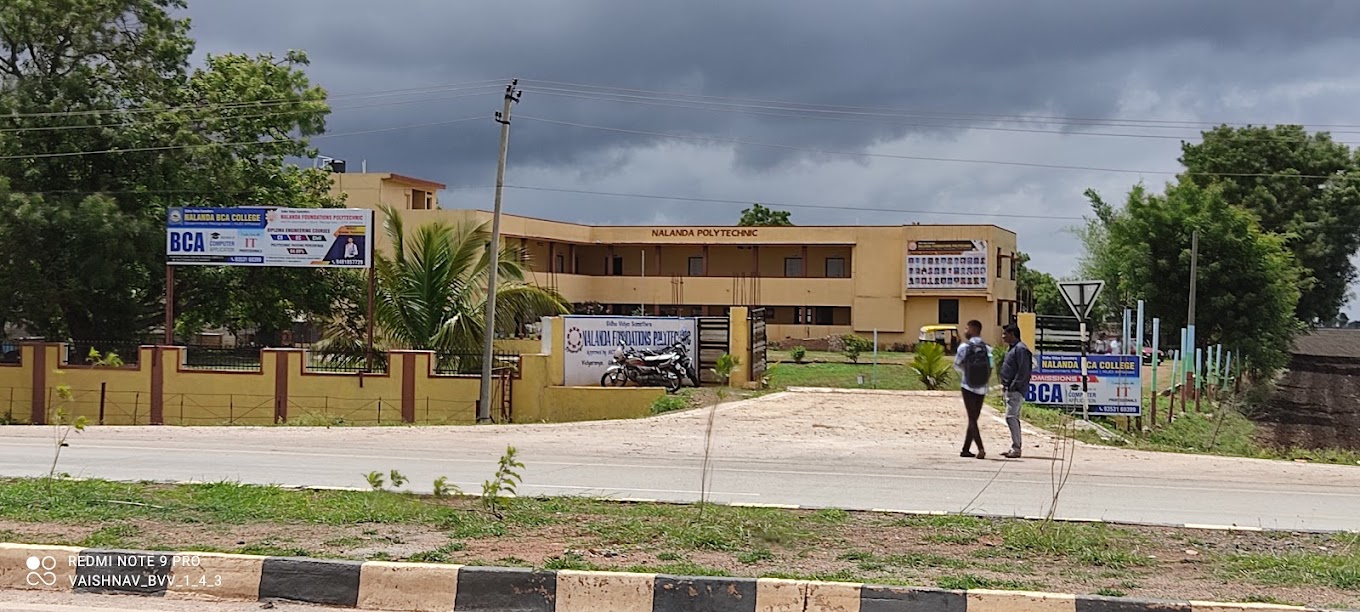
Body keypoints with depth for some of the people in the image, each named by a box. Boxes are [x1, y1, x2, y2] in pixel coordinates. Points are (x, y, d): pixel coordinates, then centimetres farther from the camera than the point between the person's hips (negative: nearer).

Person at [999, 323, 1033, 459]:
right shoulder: (1013, 348, 18)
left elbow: (1023, 371, -20)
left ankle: (1016, 449, -14)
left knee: (1011, 417, -14)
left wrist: (1013, 386, -20)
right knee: (1013, 418, 12)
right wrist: (1005, 385, 14)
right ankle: (1015, 447, 17)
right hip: (1010, 390, 11)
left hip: (1016, 390, -11)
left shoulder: (1020, 349, -14)